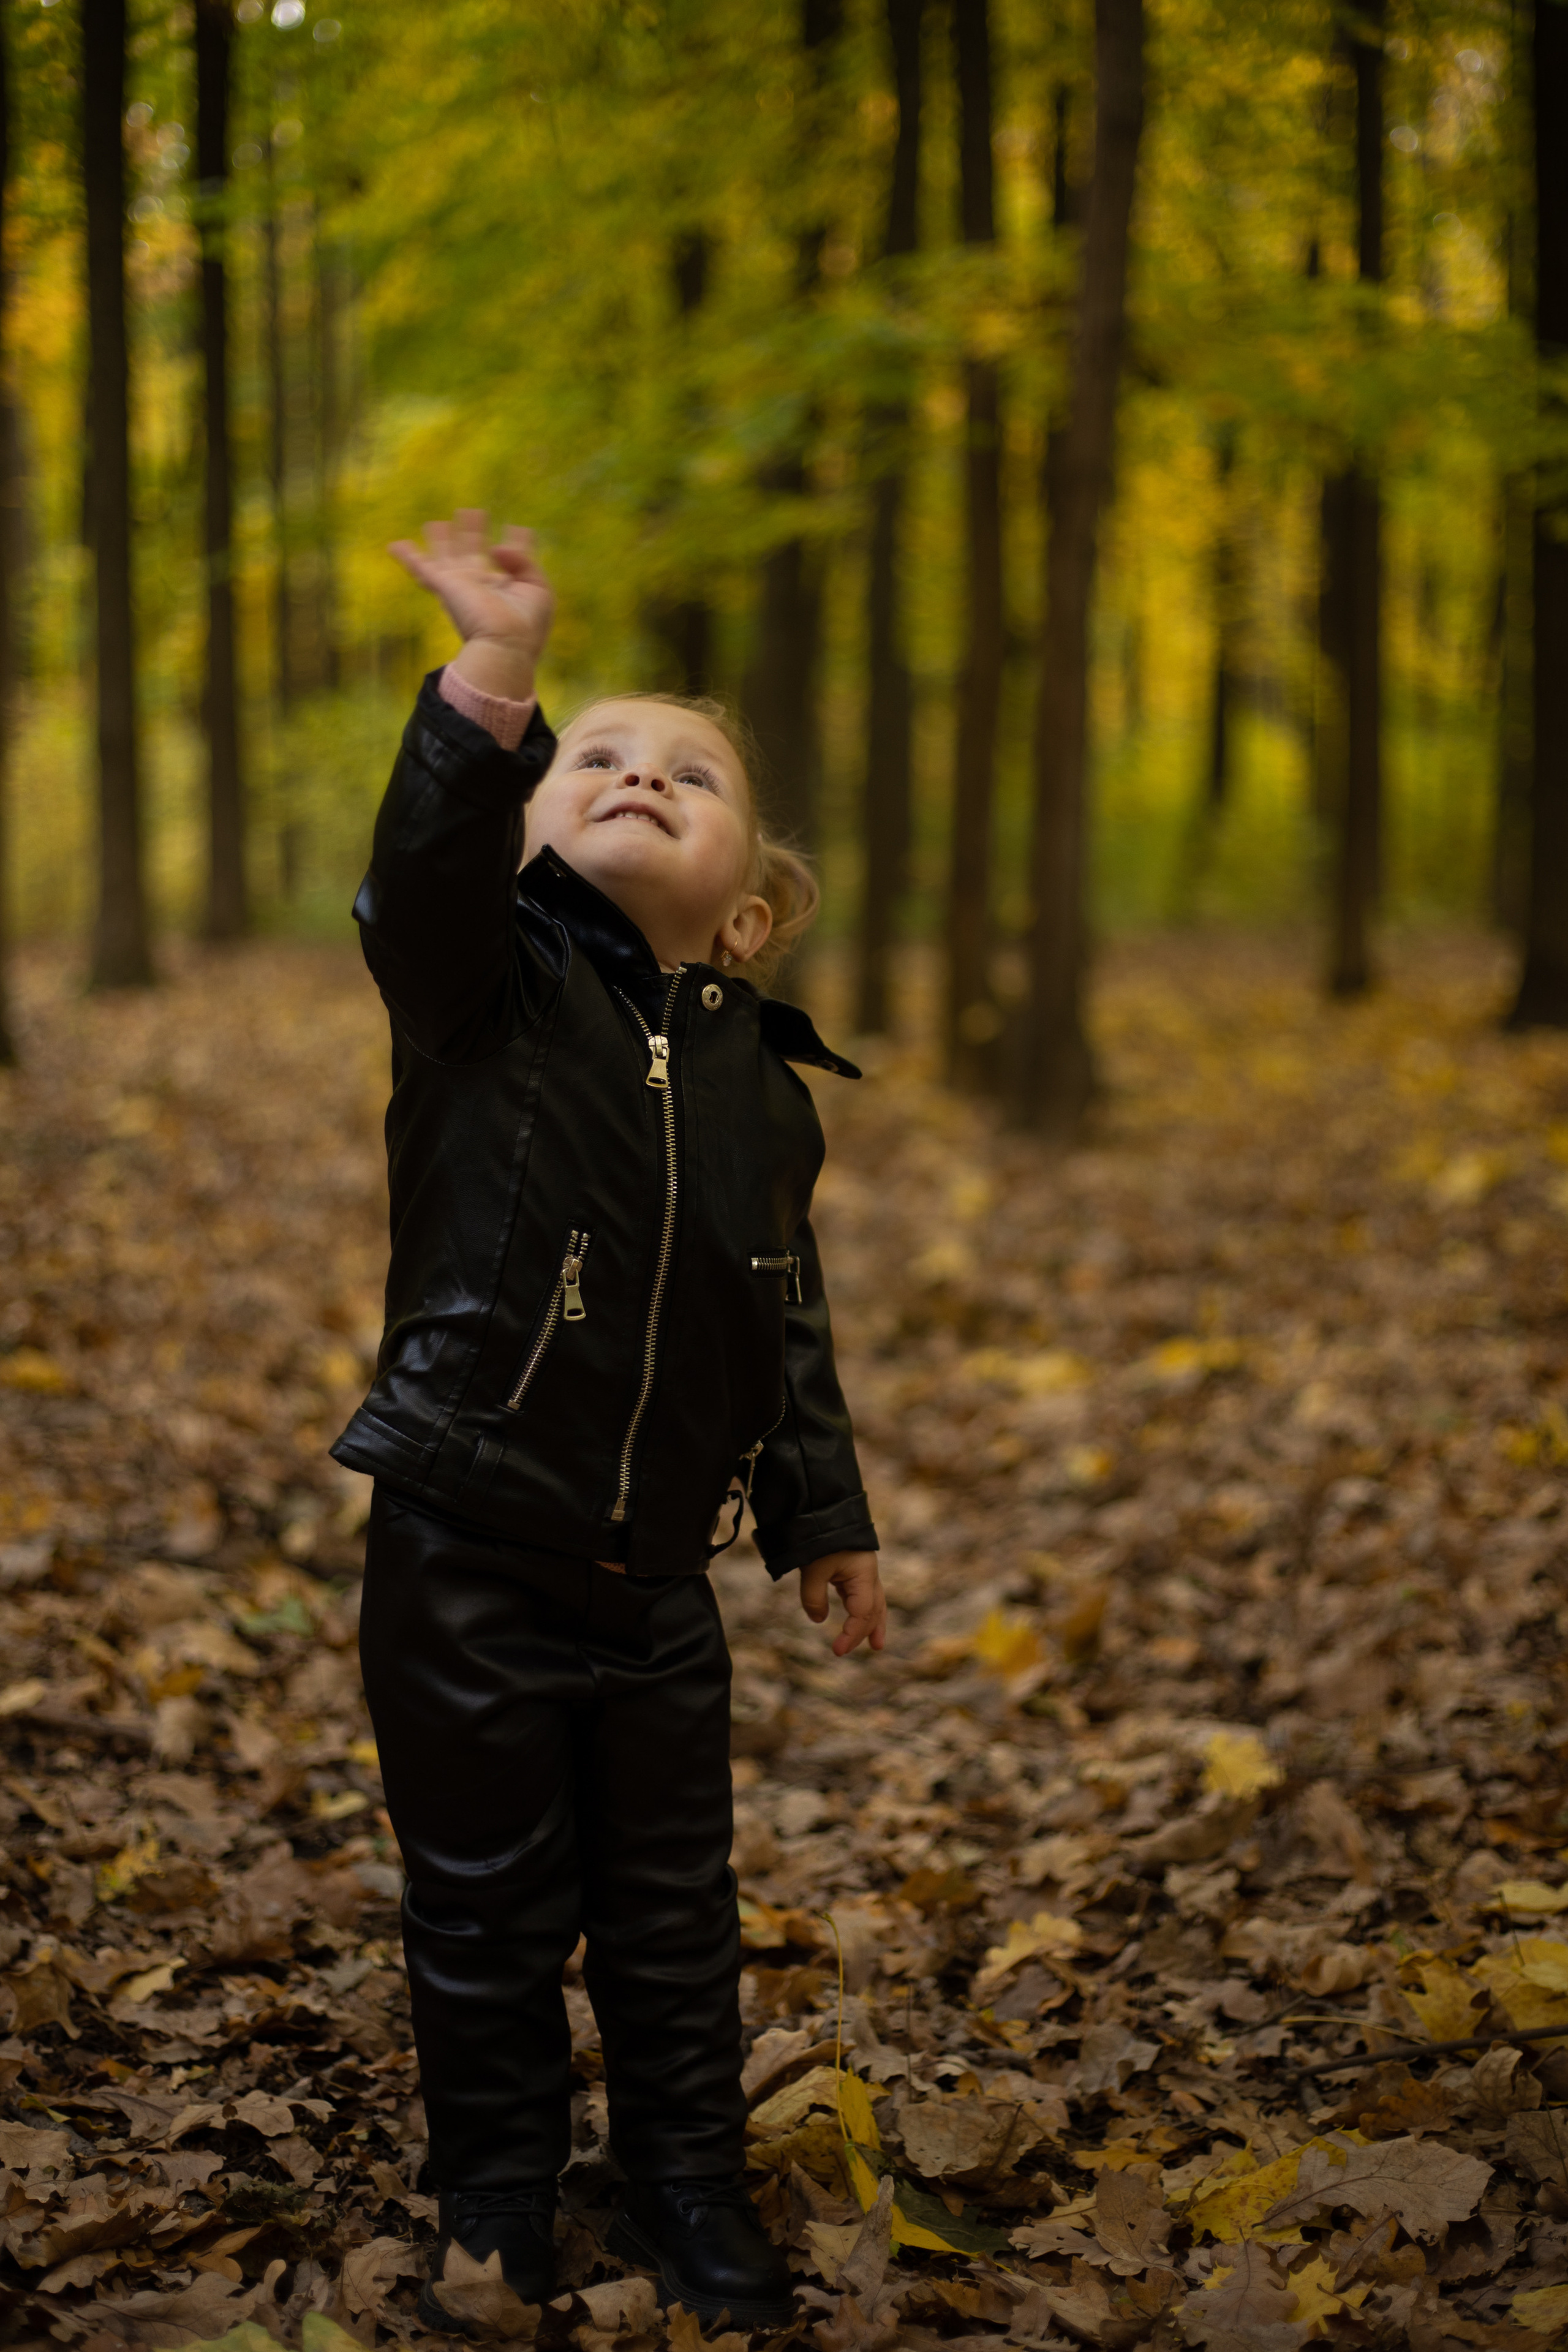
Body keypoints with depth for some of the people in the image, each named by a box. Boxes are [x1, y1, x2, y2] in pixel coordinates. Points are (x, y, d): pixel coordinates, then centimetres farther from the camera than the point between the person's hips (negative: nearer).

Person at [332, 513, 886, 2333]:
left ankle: (689, 2192, 33)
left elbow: (787, 1328, 13)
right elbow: (429, 864, -30)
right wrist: (494, 680, -43)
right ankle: (496, 2200, 28)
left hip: (656, 1574, 4)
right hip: (467, 1561, -3)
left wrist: (822, 1517, 16)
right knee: (488, 1917, 9)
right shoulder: (488, 988, -7)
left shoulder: (762, 1084, 4)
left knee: (673, 1918, 14)